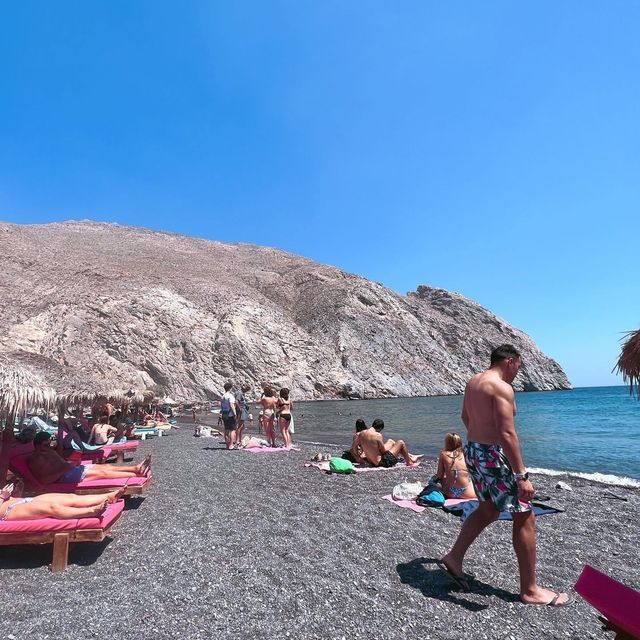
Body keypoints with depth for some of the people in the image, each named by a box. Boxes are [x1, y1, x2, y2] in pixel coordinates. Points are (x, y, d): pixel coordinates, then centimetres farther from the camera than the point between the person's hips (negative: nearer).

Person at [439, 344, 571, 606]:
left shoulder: (472, 382, 10)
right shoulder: (502, 388, -18)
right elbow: (507, 434, -25)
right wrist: (522, 475, -23)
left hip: (473, 450, 9)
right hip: (493, 455, -9)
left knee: (488, 509, 24)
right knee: (524, 518, 5)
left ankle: (454, 558, 27)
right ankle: (530, 589, 17)